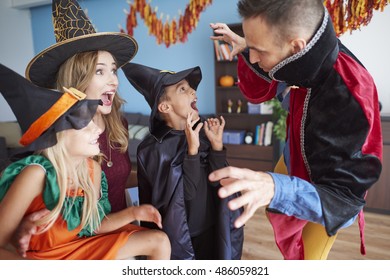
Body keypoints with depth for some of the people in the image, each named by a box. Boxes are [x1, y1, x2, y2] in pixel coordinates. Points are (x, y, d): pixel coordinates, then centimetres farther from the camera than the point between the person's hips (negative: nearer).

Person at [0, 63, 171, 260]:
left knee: (160, 241, 1)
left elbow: (94, 224, 1)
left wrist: (134, 213, -10)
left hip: (77, 247, 6)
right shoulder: (36, 174, -29)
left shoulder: (93, 168, -9)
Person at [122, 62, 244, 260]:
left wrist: (217, 145, -18)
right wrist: (192, 150, -29)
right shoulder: (152, 149, -19)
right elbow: (186, 195, -23)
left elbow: (218, 182, -8)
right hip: (178, 238, -3)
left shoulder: (203, 132, -7)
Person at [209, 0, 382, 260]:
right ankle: (291, 254, 64)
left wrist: (275, 188, -60)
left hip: (331, 191, -6)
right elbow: (258, 92, -5)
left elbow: (342, 197, -40)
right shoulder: (302, 57, -24)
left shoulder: (346, 100, -44)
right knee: (276, 213, 30)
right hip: (295, 159, 7)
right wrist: (246, 50, -25)